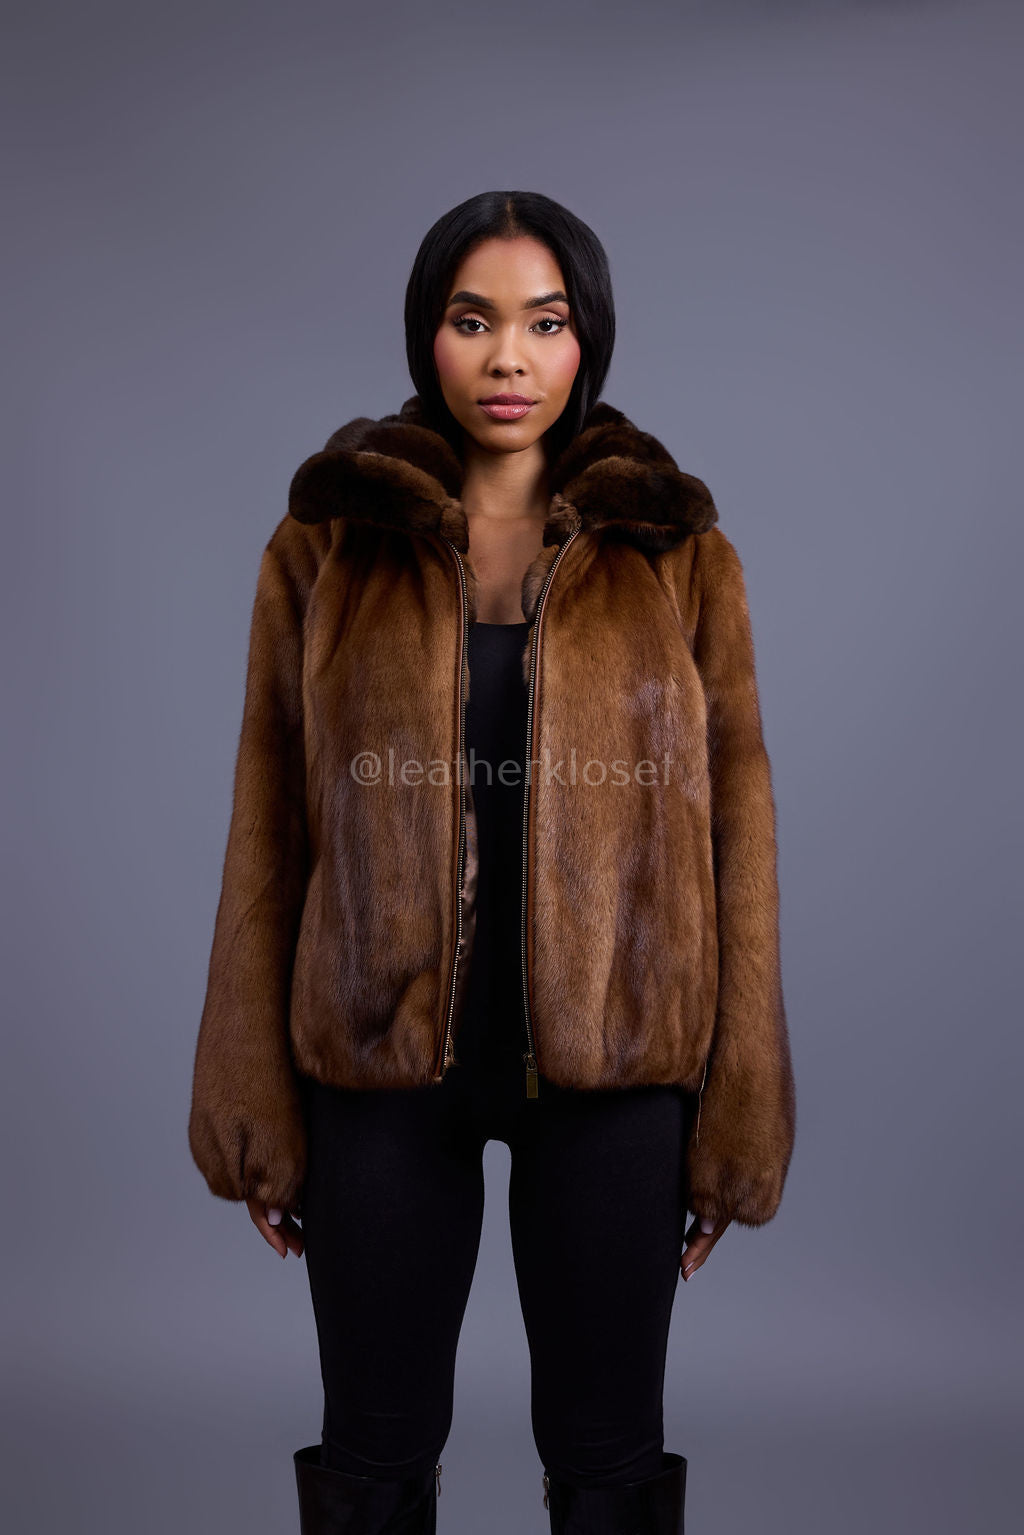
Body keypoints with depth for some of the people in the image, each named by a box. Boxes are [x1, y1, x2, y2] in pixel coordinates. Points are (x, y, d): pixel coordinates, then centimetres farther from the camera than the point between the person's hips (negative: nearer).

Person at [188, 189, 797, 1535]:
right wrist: (256, 1101, 0)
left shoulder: (680, 554, 2)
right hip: (381, 1056, 1)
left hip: (612, 1061, 0)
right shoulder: (326, 544, 2)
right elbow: (268, 824, 2)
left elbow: (735, 823, 1)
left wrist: (737, 1107, -1)